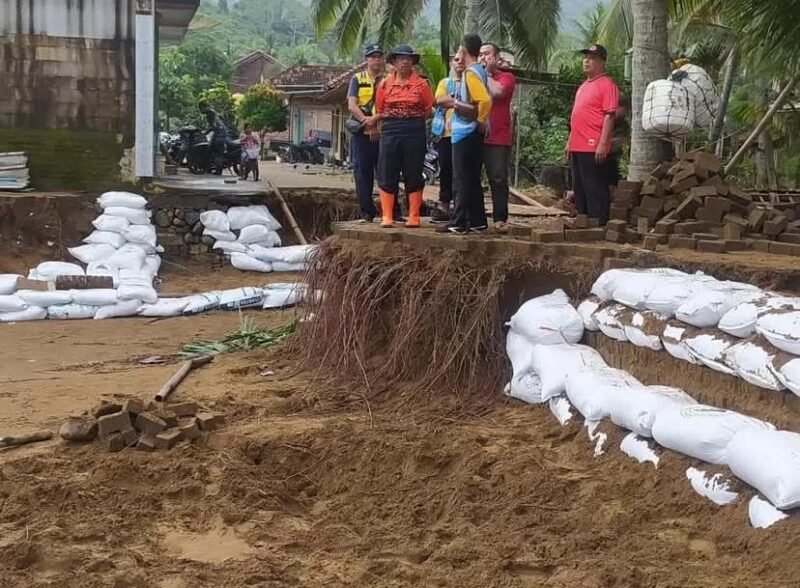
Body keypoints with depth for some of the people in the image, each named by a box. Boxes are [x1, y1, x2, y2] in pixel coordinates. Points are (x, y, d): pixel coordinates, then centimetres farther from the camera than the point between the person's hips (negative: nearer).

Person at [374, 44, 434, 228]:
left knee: (413, 175, 2)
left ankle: (414, 216, 8)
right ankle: (387, 216, 6)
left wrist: (414, 121, 1)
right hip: (390, 132, 2)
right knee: (387, 174, 0)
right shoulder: (385, 84, 8)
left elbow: (429, 110, 6)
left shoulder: (421, 83, 3)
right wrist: (391, 122, 3)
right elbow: (379, 110, 12)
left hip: (415, 132, -2)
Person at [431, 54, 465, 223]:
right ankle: (444, 206, 8)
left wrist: (451, 101, -11)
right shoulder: (444, 83, 17)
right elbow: (440, 100, -2)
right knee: (446, 170, 3)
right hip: (447, 133, 2)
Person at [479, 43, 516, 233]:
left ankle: (500, 219, -2)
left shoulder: (506, 77, 5)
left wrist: (488, 72, -3)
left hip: (498, 138, -4)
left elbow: (497, 91, -15)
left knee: (498, 180, -4)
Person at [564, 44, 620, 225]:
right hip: (578, 147, 9)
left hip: (594, 148, -9)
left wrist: (603, 144, -21)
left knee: (595, 189, -7)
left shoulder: (606, 84, -7)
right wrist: (570, 141, 21)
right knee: (579, 189, 13)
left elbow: (609, 115, -15)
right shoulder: (584, 86, 20)